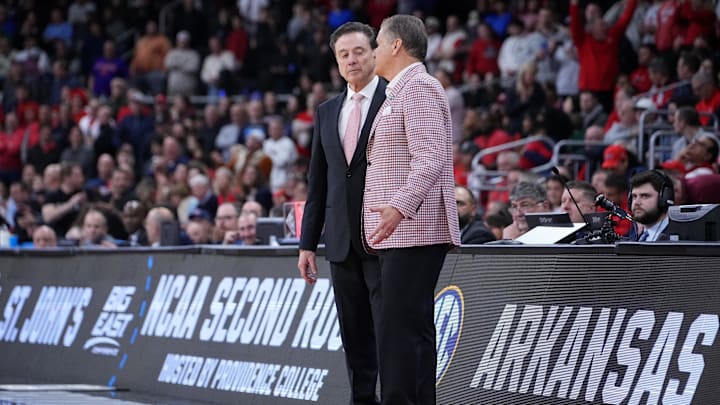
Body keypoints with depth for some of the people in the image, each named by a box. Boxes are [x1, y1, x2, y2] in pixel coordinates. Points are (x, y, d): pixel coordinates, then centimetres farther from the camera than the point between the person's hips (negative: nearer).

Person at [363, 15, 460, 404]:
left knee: (399, 331, -14)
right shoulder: (399, 93, 23)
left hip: (413, 230, -11)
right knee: (413, 330, 9)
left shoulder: (419, 88, -9)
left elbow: (431, 157, -21)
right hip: (401, 234, 11)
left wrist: (399, 206, -33)